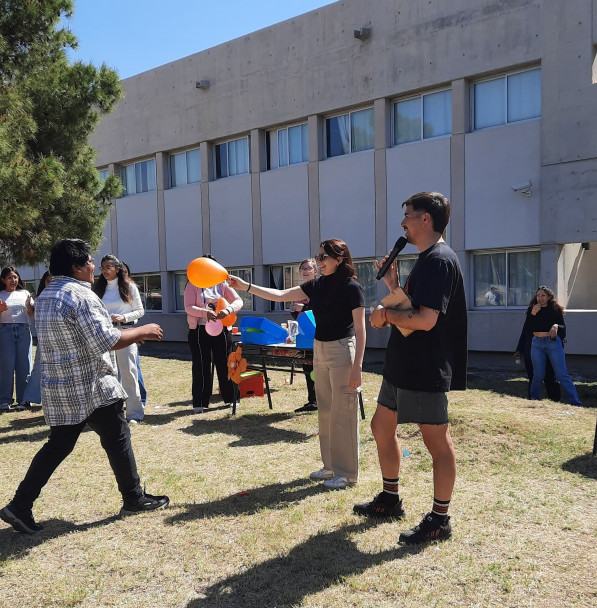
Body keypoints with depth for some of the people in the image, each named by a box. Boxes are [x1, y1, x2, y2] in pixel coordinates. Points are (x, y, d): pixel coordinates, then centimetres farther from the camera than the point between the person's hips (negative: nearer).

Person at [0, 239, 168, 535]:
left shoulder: (45, 296, 11)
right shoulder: (80, 294, -19)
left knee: (57, 446, 15)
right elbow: (107, 341, -23)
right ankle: (134, 499, 19)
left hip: (59, 388, 8)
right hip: (91, 387, -8)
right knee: (117, 440, 6)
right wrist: (143, 331, -10)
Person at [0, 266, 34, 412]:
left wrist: (28, 305, -5)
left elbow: (33, 315, 14)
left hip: (23, 330, 2)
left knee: (24, 365, 0)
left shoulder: (25, 293, 14)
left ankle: (23, 400, 8)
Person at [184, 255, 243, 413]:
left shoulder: (222, 284, 8)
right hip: (199, 331, -2)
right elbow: (189, 307, -9)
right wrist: (205, 313, -26)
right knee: (201, 366, 1)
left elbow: (238, 301, -1)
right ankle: (200, 403, 8)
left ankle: (230, 398, 22)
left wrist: (227, 310, -22)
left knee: (224, 364, 8)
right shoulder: (192, 285, 3)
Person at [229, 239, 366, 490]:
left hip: (342, 351, -7)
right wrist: (245, 286, -4)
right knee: (325, 412, 13)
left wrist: (357, 367, -17)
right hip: (320, 350, 7)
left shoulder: (352, 288, -12)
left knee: (343, 413, -1)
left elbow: (360, 331, -13)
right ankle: (331, 466, 27)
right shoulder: (317, 286, 6)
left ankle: (347, 473, 13)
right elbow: (280, 295, 3)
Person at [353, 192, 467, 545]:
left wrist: (386, 316, -12)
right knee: (382, 427, 18)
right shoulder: (427, 260, 15)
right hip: (404, 367, 11)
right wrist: (394, 285, 6)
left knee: (438, 443, 3)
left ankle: (440, 520, 18)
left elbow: (426, 319, -27)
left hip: (425, 371, -11)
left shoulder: (439, 260, -17)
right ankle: (390, 500, 34)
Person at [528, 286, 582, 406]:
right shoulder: (532, 309, 4)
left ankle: (576, 403, -1)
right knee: (538, 375, 6)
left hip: (553, 342, -2)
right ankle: (534, 400, 25)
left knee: (562, 375, -5)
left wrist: (556, 326, -18)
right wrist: (533, 313, -13)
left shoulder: (555, 309, 0)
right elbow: (529, 328, -3)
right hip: (537, 343, 2)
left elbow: (563, 326, 3)